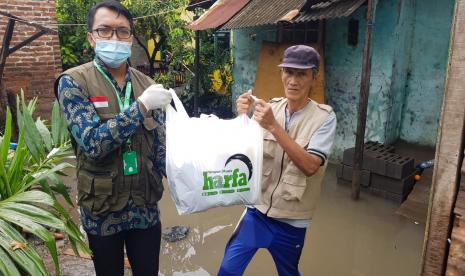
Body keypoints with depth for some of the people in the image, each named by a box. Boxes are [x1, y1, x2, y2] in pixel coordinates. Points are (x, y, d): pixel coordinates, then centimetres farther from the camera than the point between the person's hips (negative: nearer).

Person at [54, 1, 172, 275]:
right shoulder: (73, 82, -9)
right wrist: (141, 106, -24)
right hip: (102, 211, -2)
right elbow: (93, 142, -20)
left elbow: (161, 145, 3)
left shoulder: (147, 84, 2)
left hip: (146, 207, 3)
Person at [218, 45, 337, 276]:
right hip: (257, 209, 2)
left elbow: (310, 166, -24)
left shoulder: (324, 117, -13)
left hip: (291, 220, -2)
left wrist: (274, 127, -31)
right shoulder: (269, 108, -5)